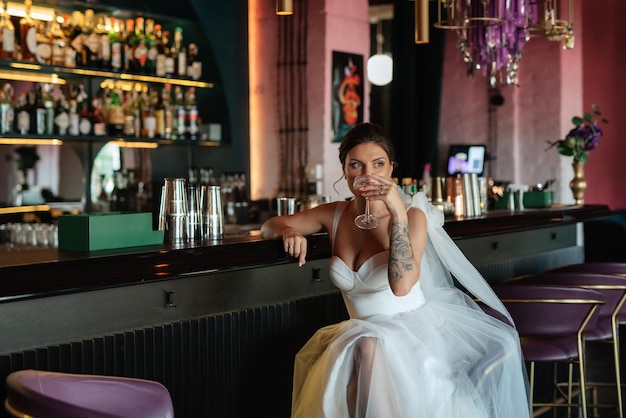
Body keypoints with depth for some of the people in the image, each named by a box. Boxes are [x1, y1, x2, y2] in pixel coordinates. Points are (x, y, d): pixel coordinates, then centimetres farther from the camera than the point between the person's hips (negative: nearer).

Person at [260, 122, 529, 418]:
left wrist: (398, 211, -27)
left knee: (369, 346, -36)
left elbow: (401, 285, -24)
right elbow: (269, 226, 14)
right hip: (363, 331, 3)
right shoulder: (335, 215, 4)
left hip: (413, 326, -3)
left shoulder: (412, 214, -9)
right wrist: (288, 231, -11)